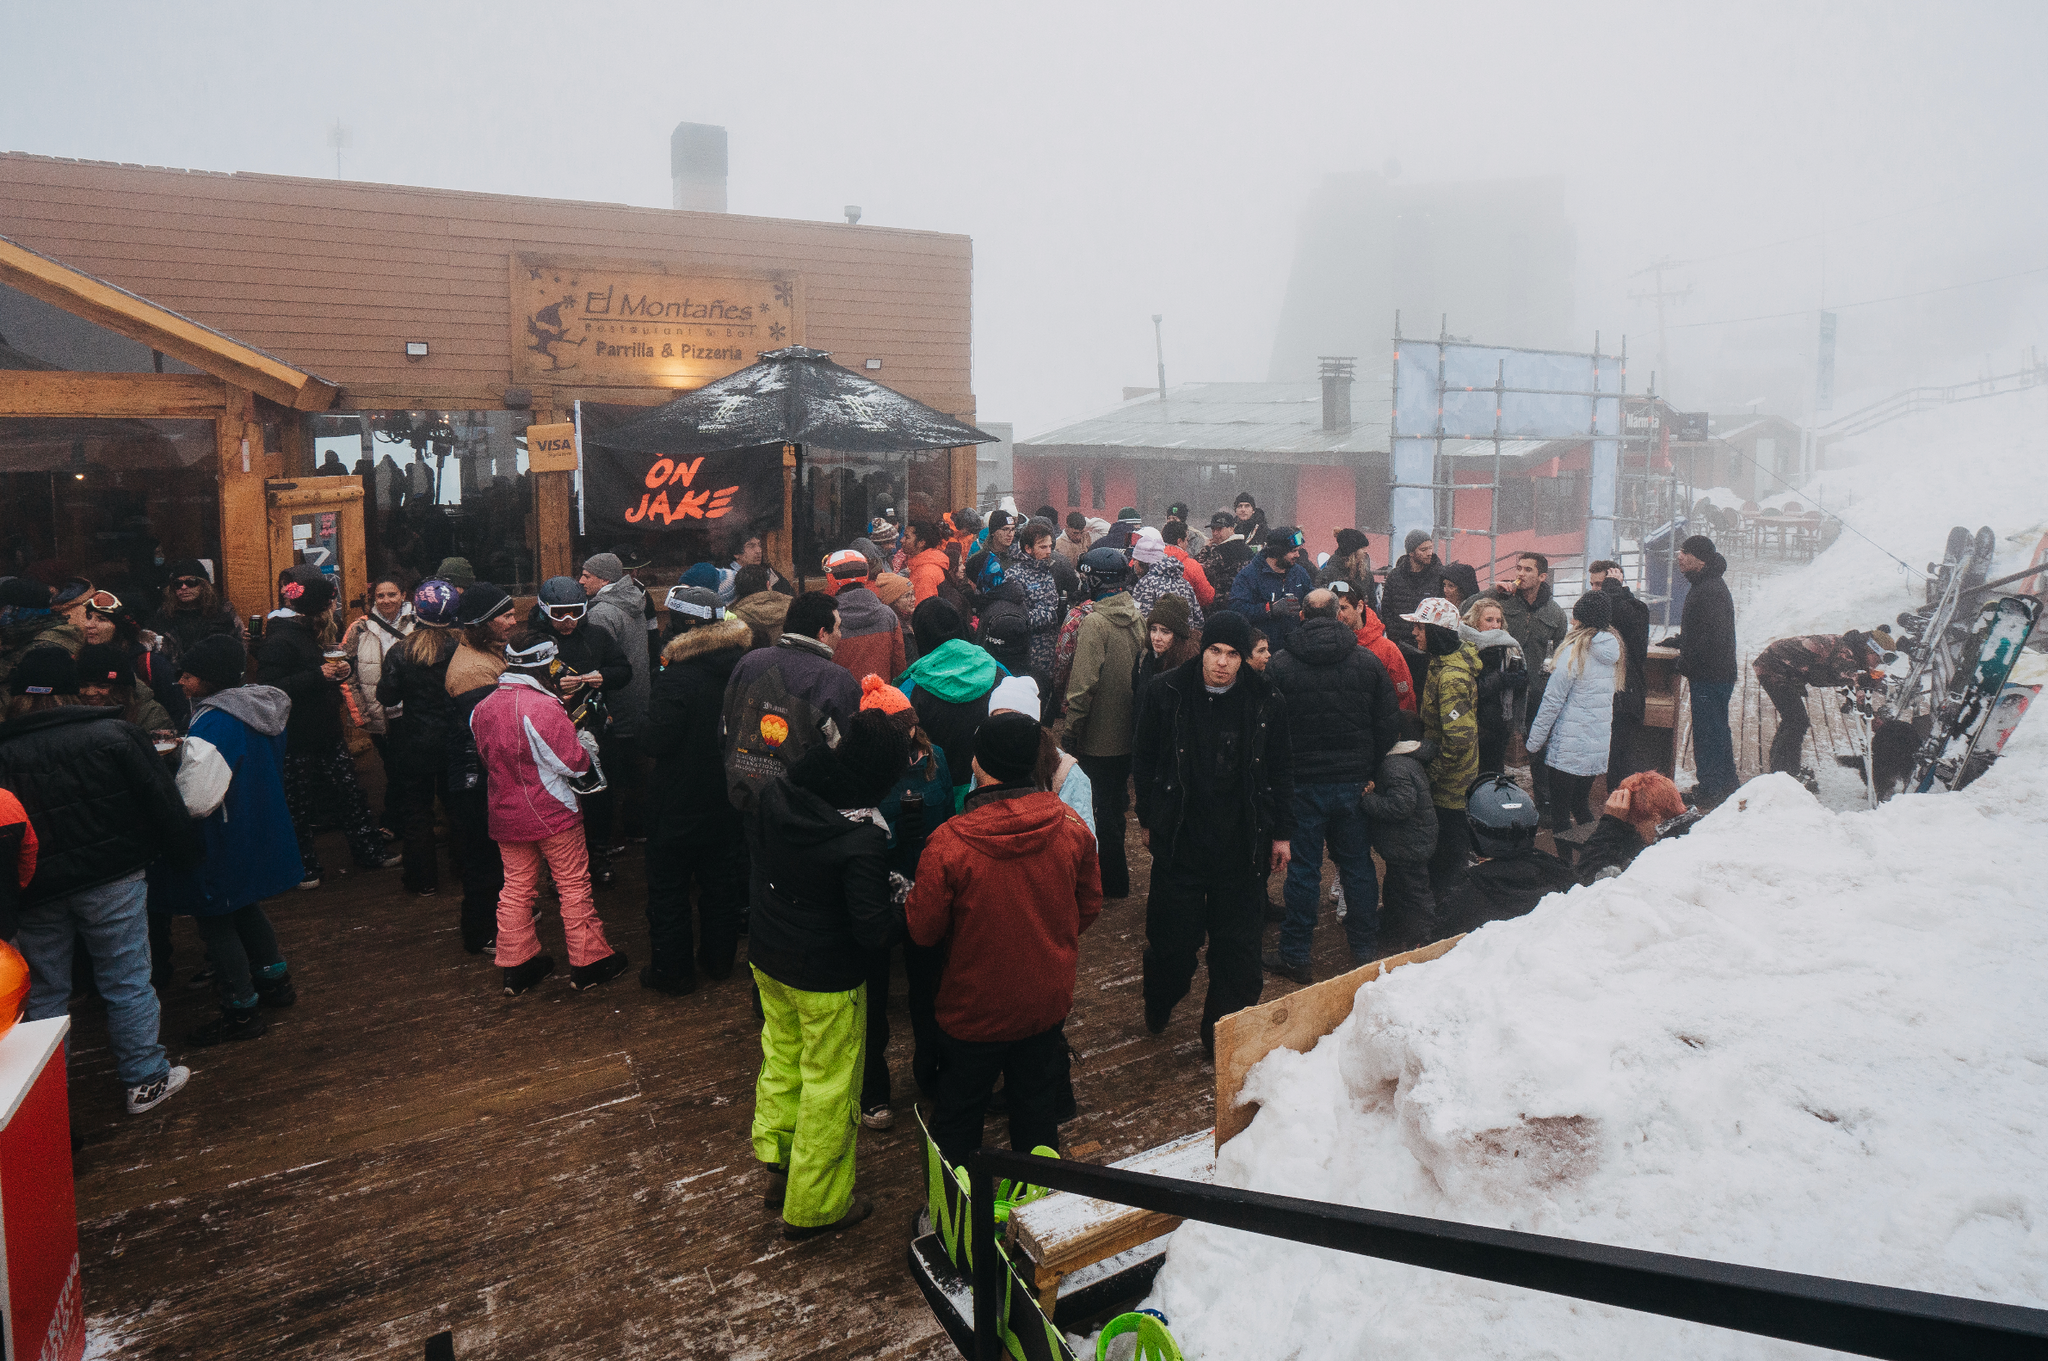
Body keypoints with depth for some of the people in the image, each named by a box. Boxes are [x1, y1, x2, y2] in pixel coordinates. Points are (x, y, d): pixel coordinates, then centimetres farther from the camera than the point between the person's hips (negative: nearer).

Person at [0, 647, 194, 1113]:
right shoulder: (113, 733, -9)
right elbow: (162, 800, -7)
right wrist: (184, 856, 4)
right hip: (112, 881, -2)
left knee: (43, 992, 15)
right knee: (128, 982, 7)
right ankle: (146, 1080, 14)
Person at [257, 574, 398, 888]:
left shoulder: (308, 635, 15)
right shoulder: (279, 641, -17)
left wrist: (338, 670, 7)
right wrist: (319, 675, -26)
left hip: (325, 735, 9)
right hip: (296, 741, -9)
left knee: (350, 791, 11)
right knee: (298, 805, 4)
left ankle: (370, 851, 20)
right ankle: (304, 867, 16)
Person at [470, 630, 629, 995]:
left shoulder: (482, 709, 0)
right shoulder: (542, 706, -23)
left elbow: (486, 760, 14)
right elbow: (574, 763, -18)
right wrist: (588, 744, 1)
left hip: (506, 814, 6)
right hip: (553, 813, -6)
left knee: (516, 888, 16)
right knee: (574, 886, 7)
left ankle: (515, 966, 24)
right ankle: (589, 962, 16)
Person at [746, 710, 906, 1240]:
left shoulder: (774, 797, -13)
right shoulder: (863, 840, -30)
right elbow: (872, 928, -27)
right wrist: (907, 908, -10)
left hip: (766, 957, 6)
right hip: (826, 979, -6)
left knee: (781, 1059, 27)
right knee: (829, 1086, 13)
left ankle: (778, 1167, 43)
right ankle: (814, 1206, 30)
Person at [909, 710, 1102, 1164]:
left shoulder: (948, 843, -27)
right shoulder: (1072, 827, -15)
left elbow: (924, 930, -15)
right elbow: (1089, 907, 1)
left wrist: (907, 900, 7)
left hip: (973, 1008, -3)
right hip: (1047, 1002, 3)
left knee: (958, 1112, 20)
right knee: (1037, 1109, 24)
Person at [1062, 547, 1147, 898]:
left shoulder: (1094, 623, -19)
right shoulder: (1138, 618, 2)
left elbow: (1083, 684, -22)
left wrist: (1070, 730, -14)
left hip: (1099, 735, -7)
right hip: (1129, 732, 7)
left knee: (1102, 806, 5)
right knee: (1116, 800, 21)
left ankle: (1112, 882, 15)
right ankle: (1116, 869, 36)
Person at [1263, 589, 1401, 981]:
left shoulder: (1280, 664, -8)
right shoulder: (1368, 662, -2)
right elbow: (1389, 724, 1)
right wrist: (1370, 769, 10)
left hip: (1303, 783, -2)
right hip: (1354, 783, 2)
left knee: (1302, 868, 5)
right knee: (1358, 865, 13)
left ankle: (1294, 955, 13)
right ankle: (1364, 948, 24)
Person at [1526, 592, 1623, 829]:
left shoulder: (1575, 651, -15)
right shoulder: (1612, 650, 5)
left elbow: (1553, 700, -13)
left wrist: (1534, 740, -6)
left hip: (1570, 746, -7)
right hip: (1599, 744, 7)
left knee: (1560, 812, 1)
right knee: (1582, 805, 18)